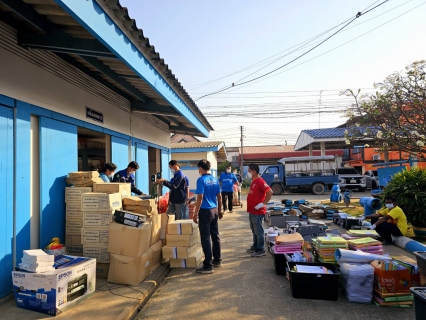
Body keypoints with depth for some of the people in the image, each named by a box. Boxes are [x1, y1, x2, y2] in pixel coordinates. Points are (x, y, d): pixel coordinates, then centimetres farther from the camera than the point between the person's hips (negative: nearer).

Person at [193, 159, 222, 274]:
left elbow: (200, 198, -19)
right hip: (214, 210, 8)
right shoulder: (215, 180, 7)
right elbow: (219, 196, 12)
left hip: (205, 211, -7)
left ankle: (208, 266, 3)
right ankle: (217, 260, 28)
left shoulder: (201, 180, -14)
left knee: (206, 238, -2)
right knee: (215, 236, 16)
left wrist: (196, 213, -13)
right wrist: (219, 210, 21)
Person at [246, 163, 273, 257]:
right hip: (252, 211, 10)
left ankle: (261, 250, 7)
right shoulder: (253, 181, 13)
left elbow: (270, 192, -27)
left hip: (257, 211, -10)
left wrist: (263, 204, -23)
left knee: (258, 231, -1)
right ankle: (255, 246, 31)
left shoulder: (260, 181, -18)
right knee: (254, 230, 19)